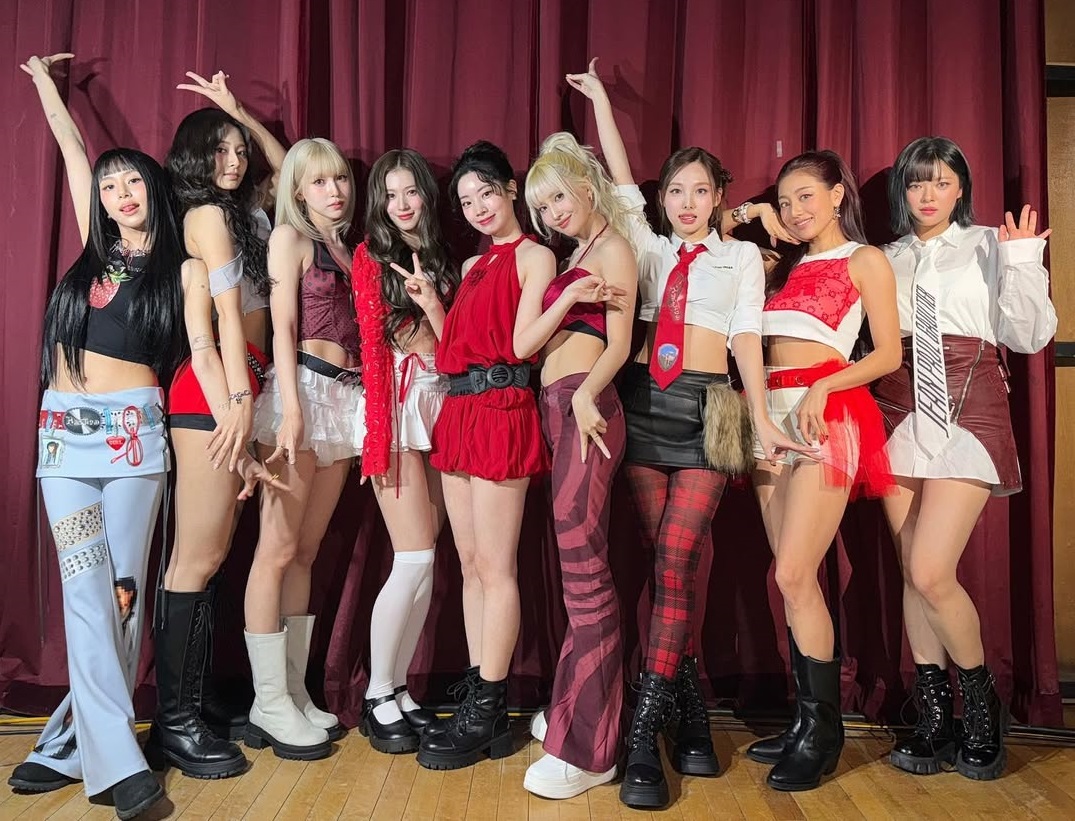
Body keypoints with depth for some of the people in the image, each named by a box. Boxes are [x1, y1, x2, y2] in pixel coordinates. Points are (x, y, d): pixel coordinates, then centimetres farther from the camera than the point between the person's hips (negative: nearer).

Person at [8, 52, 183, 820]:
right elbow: (73, 148, 24)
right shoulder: (97, 247, 13)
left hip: (133, 432, -3)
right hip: (65, 430, 3)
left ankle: (76, 743, 10)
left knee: (124, 591, -1)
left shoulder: (180, 269, 5)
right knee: (88, 592, -6)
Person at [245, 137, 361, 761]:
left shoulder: (347, 246, 21)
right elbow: (283, 327, -8)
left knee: (306, 551, 8)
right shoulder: (290, 236, 2)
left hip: (345, 397, 7)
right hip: (303, 388, -7)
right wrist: (291, 409, -17)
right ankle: (270, 705, 2)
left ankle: (295, 694, 14)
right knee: (279, 549, -5)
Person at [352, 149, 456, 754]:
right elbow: (373, 343, -4)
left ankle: (399, 688, 15)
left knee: (425, 558, 2)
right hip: (396, 407, -5)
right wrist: (384, 426, -12)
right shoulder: (372, 256, 4)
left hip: (438, 407, 5)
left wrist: (432, 305, -9)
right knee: (416, 558, -10)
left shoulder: (443, 260, 18)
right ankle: (378, 698, 5)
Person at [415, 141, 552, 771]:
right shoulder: (474, 266, 23)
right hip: (459, 411, 9)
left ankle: (486, 715, 4)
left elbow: (521, 342, -10)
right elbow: (456, 344, 17)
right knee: (472, 566, 9)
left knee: (495, 567, -5)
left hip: (501, 409, -9)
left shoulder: (534, 256, -1)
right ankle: (482, 704, 18)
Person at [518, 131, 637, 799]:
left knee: (583, 568, -11)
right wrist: (565, 299, -5)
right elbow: (526, 343, 11)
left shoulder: (613, 248, 2)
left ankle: (586, 749, -8)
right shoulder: (574, 257, 24)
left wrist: (586, 394, -25)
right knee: (583, 567, 10)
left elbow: (619, 343, -10)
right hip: (558, 411, 8)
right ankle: (578, 710, 18)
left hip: (585, 407, -8)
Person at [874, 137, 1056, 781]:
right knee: (914, 571, 4)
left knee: (930, 574, -13)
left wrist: (1022, 263, -13)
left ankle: (983, 703, 12)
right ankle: (935, 717, 17)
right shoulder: (888, 259, 15)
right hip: (899, 413, 4)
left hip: (965, 413, -4)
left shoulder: (988, 246, 6)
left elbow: (1028, 335, -2)